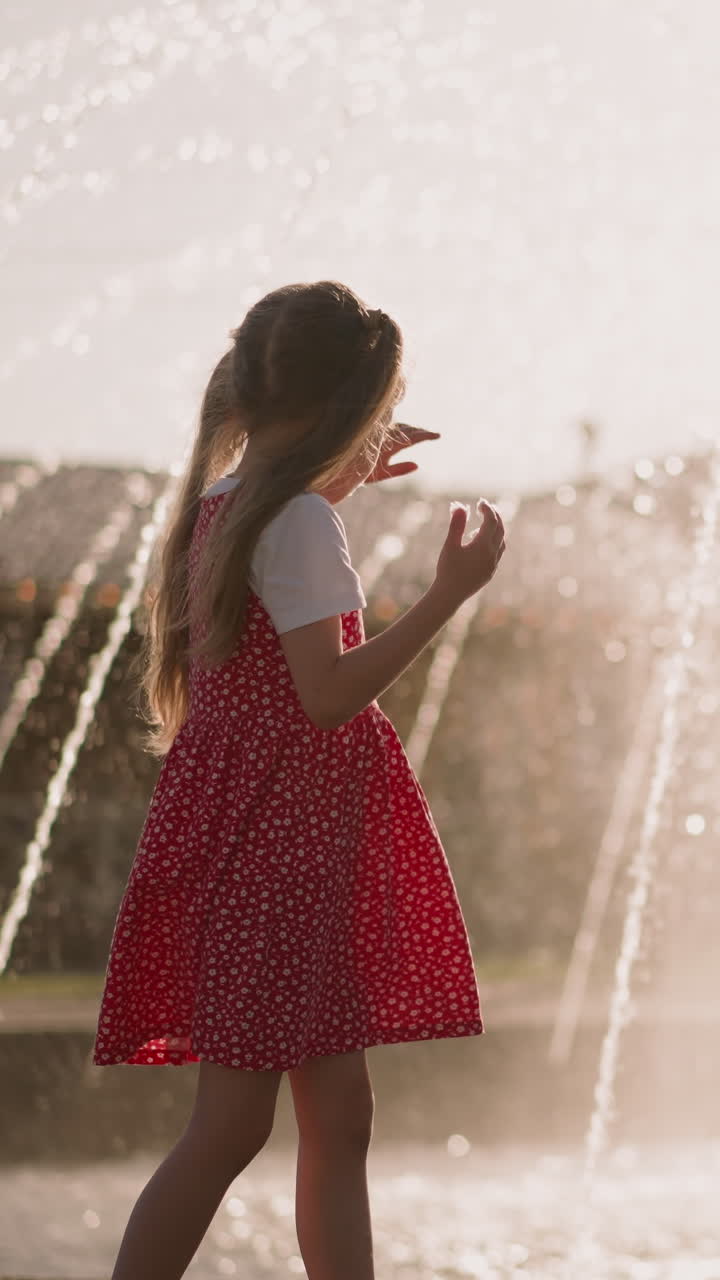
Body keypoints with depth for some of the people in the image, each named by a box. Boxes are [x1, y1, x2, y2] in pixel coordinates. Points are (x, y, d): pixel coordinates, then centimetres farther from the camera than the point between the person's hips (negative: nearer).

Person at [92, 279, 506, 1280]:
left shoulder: (223, 502, 12)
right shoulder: (300, 523, -16)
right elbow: (329, 693, -21)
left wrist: (340, 482, 28)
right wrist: (450, 593, -20)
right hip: (274, 843, -10)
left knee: (340, 1119, 9)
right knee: (234, 1122, -7)